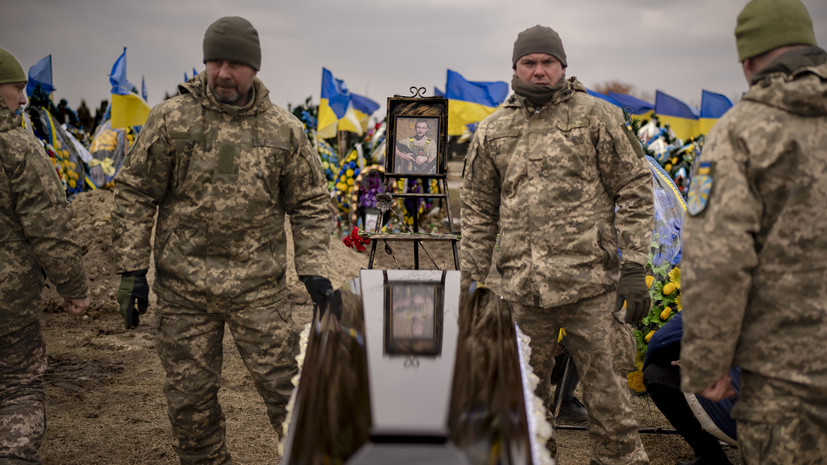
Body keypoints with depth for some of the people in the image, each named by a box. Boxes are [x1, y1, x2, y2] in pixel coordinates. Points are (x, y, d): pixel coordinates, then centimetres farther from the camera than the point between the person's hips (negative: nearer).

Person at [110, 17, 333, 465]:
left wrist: (312, 270, -1)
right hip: (183, 287, 0)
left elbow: (309, 204, 8)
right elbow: (134, 195, 1)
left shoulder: (284, 130, 2)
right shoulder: (170, 120, -2)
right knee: (190, 394, 11)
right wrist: (132, 270, -3)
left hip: (260, 286, 0)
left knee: (284, 385, 5)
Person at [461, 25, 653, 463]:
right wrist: (472, 279, 11)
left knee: (606, 391, 3)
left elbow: (634, 191, 1)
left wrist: (633, 268, -6)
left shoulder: (597, 117, 3)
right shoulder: (492, 131, 12)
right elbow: (478, 211, 15)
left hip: (589, 282, -3)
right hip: (521, 287, 3)